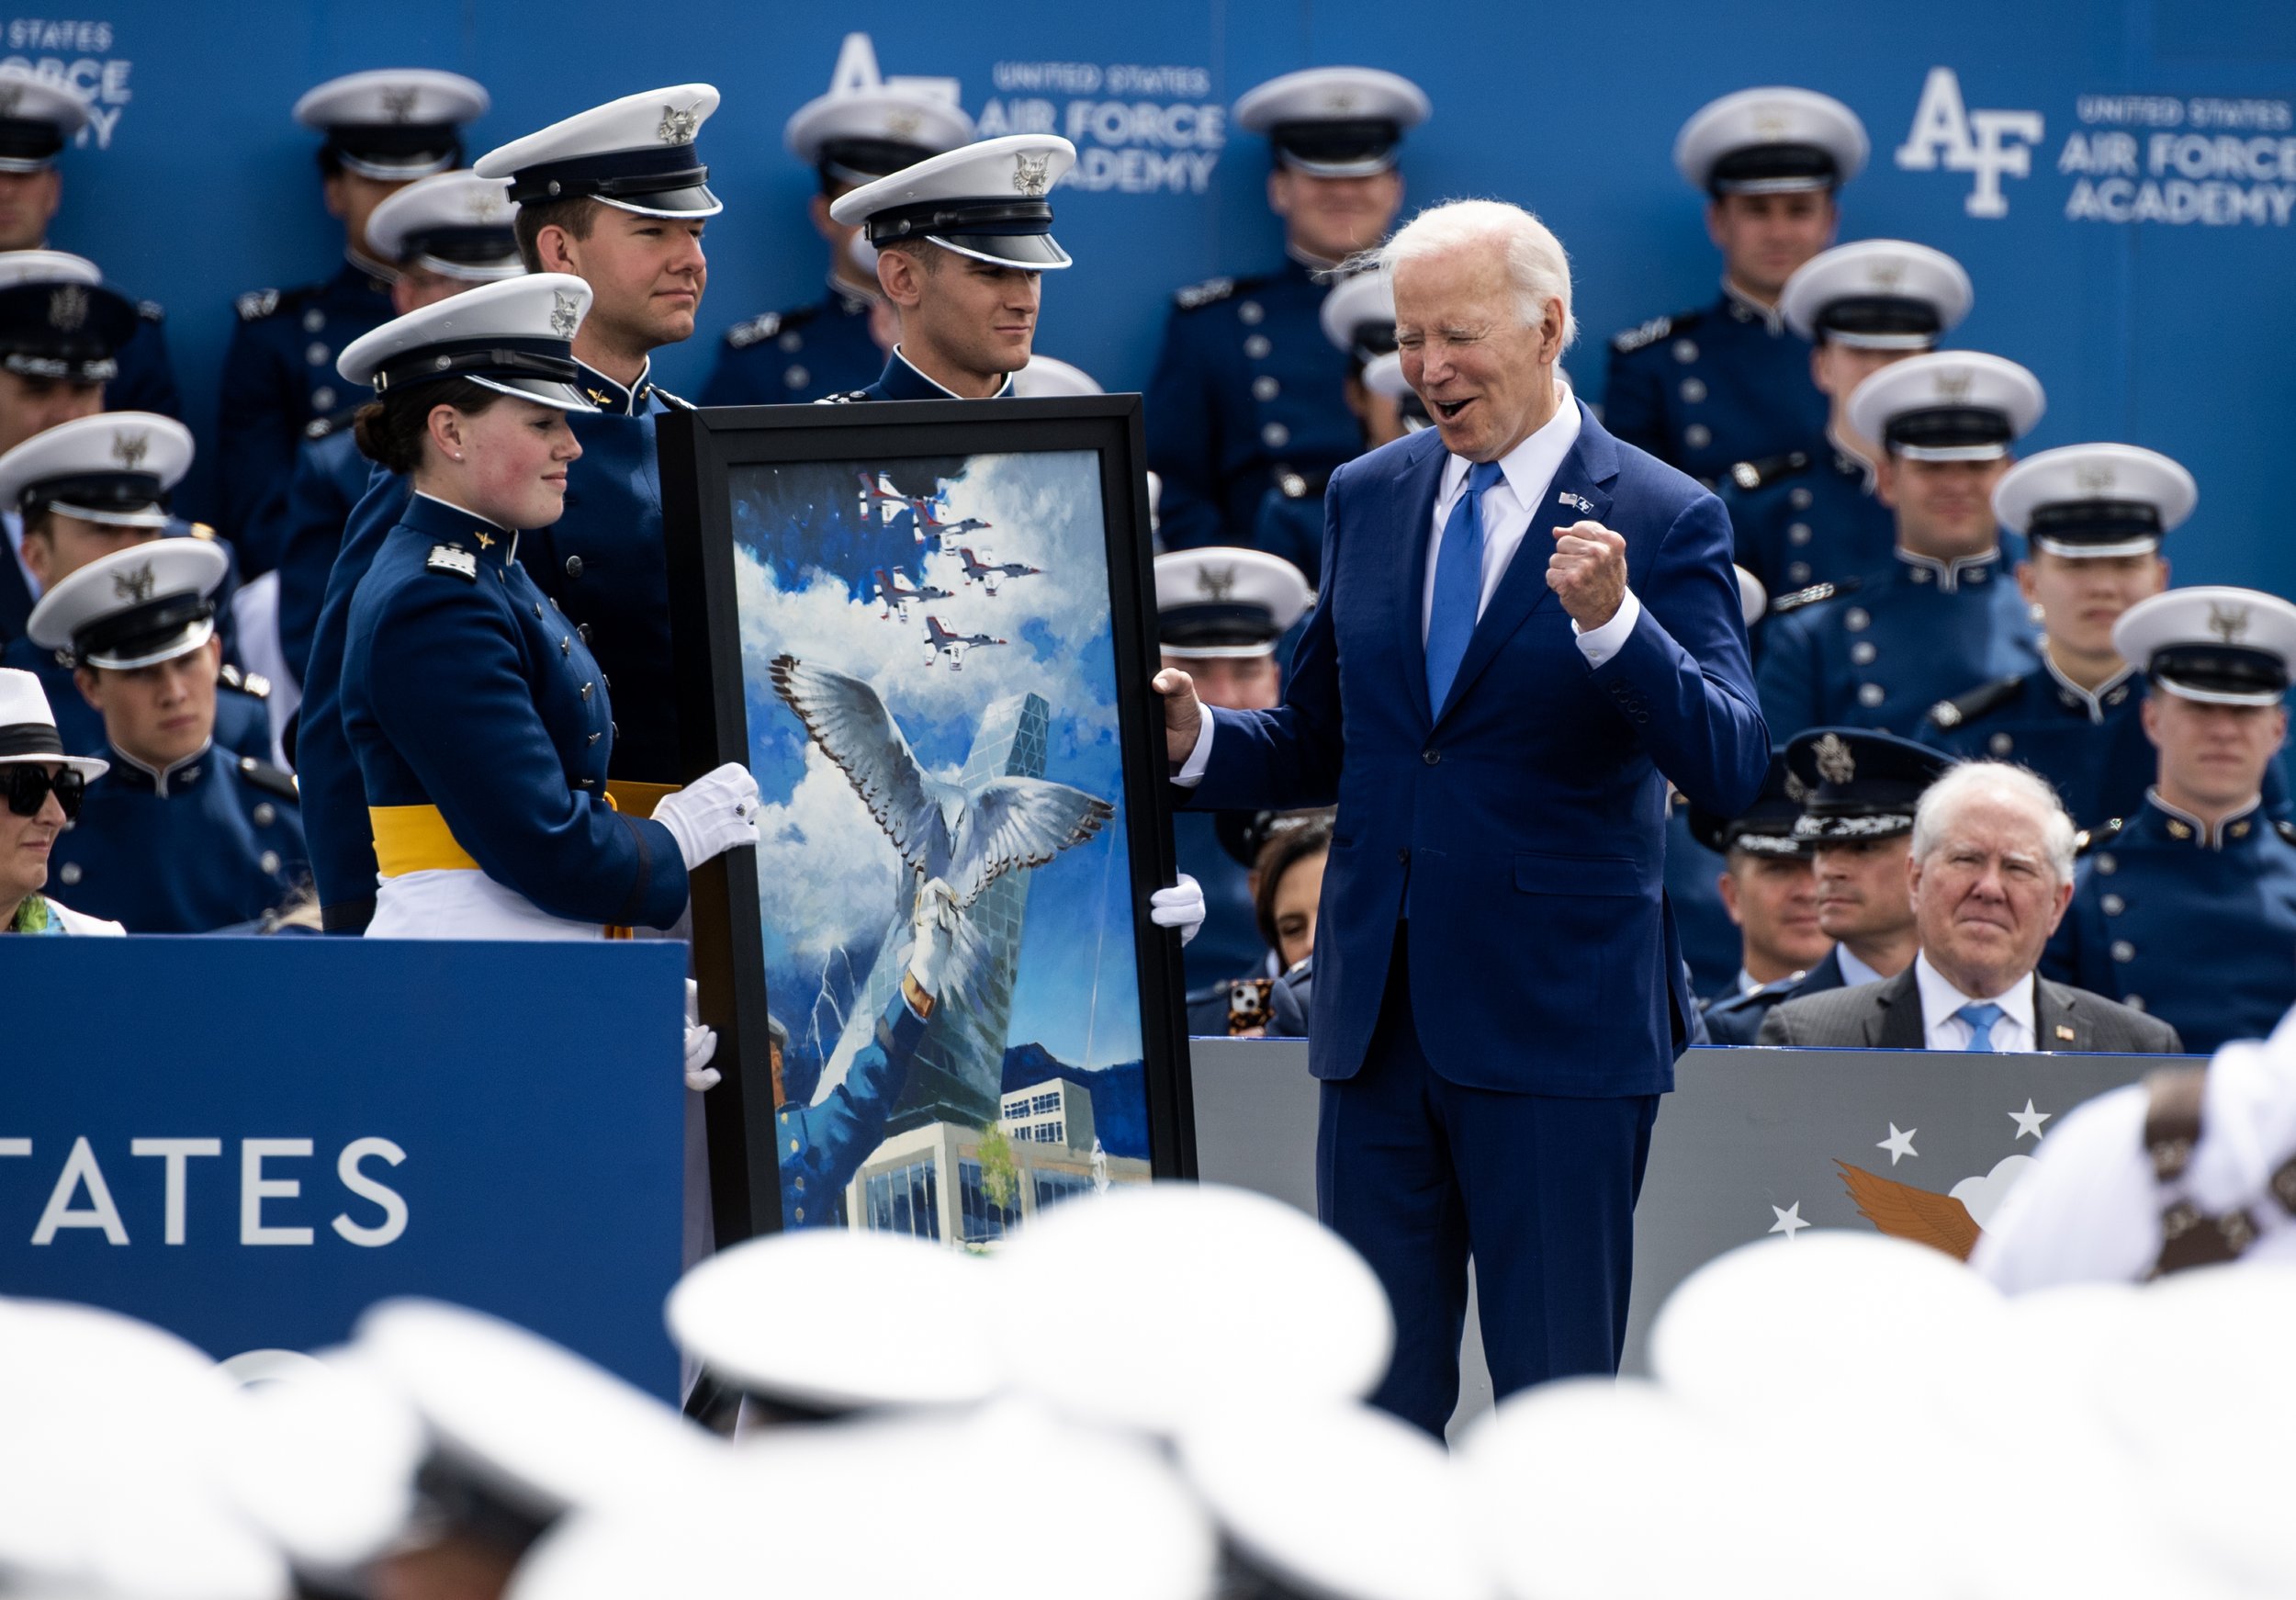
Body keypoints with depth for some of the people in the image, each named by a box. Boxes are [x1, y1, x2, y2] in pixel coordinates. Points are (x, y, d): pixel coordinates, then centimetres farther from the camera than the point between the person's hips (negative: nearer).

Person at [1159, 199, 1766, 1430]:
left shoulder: (1663, 521, -5)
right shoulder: (1367, 498, 11)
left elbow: (1729, 771, -16)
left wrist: (1612, 623, -31)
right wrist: (1198, 743, -1)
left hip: (1559, 1020, -5)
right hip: (1381, 1012, 5)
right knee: (1377, 1397, 8)